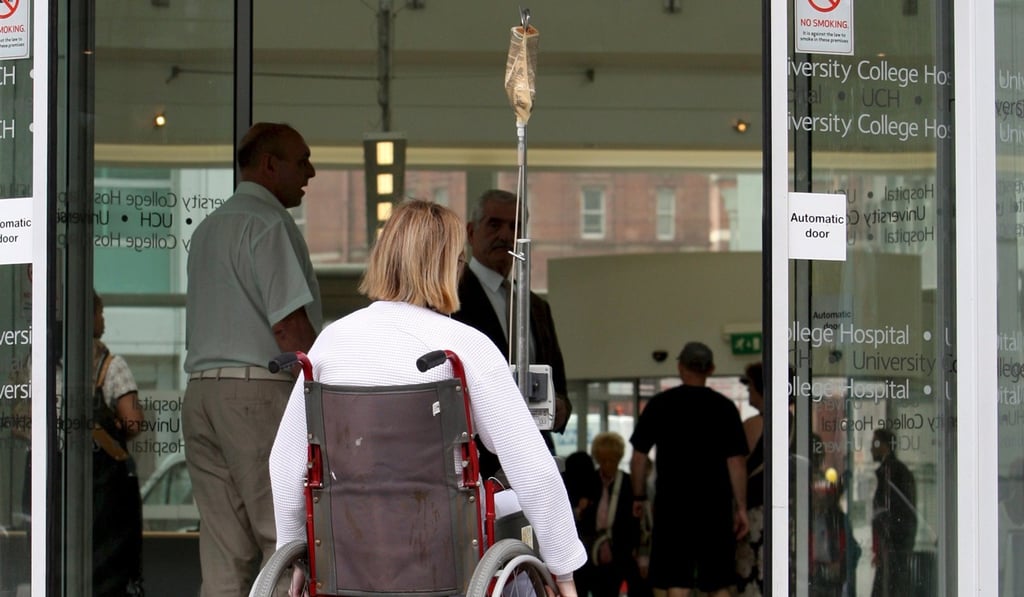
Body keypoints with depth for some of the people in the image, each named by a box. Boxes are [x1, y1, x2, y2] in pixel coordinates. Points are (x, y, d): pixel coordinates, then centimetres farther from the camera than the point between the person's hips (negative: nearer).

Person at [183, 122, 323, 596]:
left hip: (201, 388, 9)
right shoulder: (269, 223, -7)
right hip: (259, 389, -9)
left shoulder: (208, 228, 22)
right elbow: (289, 323, -15)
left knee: (223, 548, 6)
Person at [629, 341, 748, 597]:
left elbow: (639, 455, 1)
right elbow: (736, 461, -3)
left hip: (673, 501, -1)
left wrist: (638, 496, 12)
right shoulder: (724, 407, 0)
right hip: (715, 502, 1)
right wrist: (740, 507, 1)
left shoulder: (660, 404, 0)